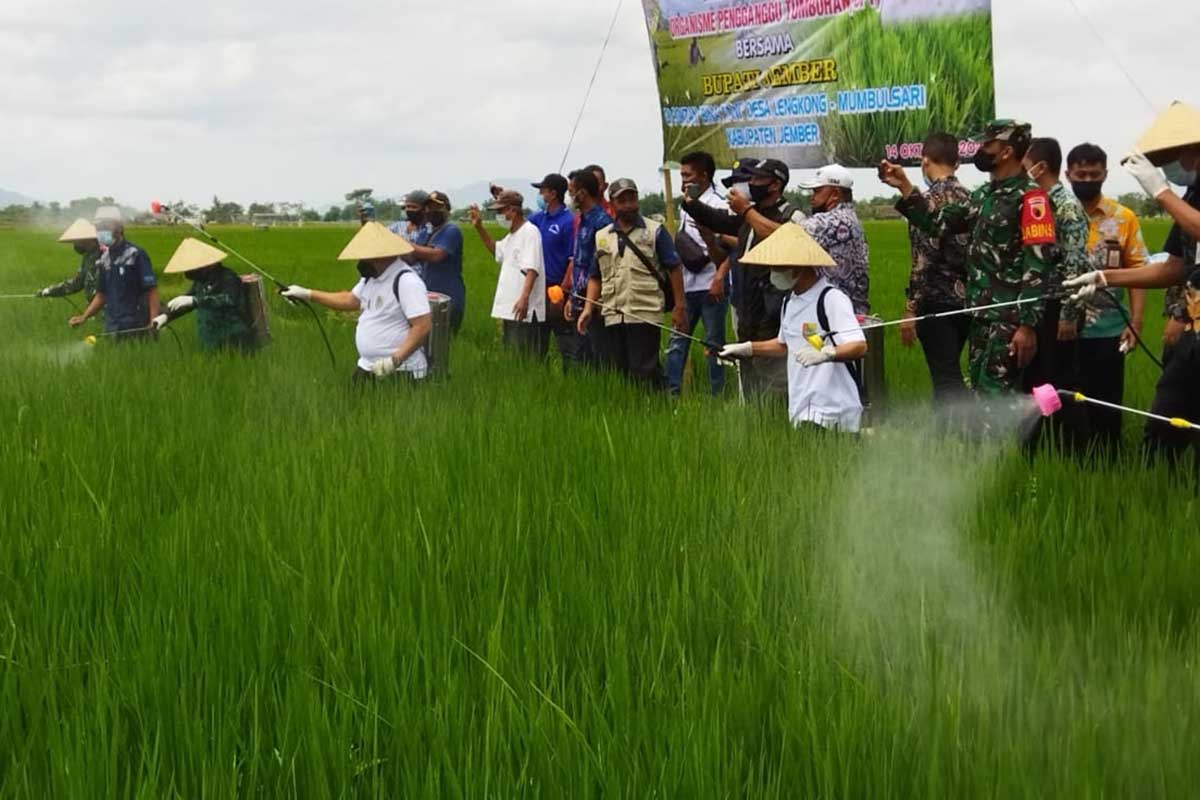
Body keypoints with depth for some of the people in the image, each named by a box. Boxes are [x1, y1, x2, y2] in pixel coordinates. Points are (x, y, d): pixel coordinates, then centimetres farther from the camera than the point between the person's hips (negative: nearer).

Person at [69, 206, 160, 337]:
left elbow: (152, 291, -11)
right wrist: (83, 317, 12)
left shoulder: (136, 255, -9)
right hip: (111, 328, 7)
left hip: (135, 327, -6)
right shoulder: (104, 260, 12)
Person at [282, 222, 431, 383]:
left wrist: (394, 361, -29)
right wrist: (307, 294, 23)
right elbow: (349, 300, 26)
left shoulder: (406, 281, -20)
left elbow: (423, 326, -25)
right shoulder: (372, 277, 9)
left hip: (399, 372, -9)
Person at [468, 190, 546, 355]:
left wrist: (524, 297, -33)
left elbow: (531, 269, -23)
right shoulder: (511, 235, 17)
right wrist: (479, 227, 27)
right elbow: (496, 250, 38)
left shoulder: (530, 232, -12)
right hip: (510, 308, 10)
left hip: (525, 310, -10)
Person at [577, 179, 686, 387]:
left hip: (644, 315, -4)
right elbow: (595, 277, 19)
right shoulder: (602, 237, 16)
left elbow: (674, 269, 2)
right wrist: (588, 309, 6)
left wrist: (679, 307, -4)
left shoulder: (655, 232, 4)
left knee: (645, 372, -8)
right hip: (612, 316, 4)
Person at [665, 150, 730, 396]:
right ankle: (671, 392, 6)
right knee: (677, 339, 4)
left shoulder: (719, 206, -10)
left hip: (710, 286, -7)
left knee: (714, 343, 1)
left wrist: (719, 278, -20)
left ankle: (716, 395, 6)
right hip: (687, 284, 7)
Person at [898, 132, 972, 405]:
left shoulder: (930, 200, -13)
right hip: (966, 299, 7)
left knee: (946, 381, -7)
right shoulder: (969, 199, 8)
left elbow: (924, 260, -18)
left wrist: (910, 309, -14)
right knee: (950, 375, 18)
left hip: (937, 301, -7)